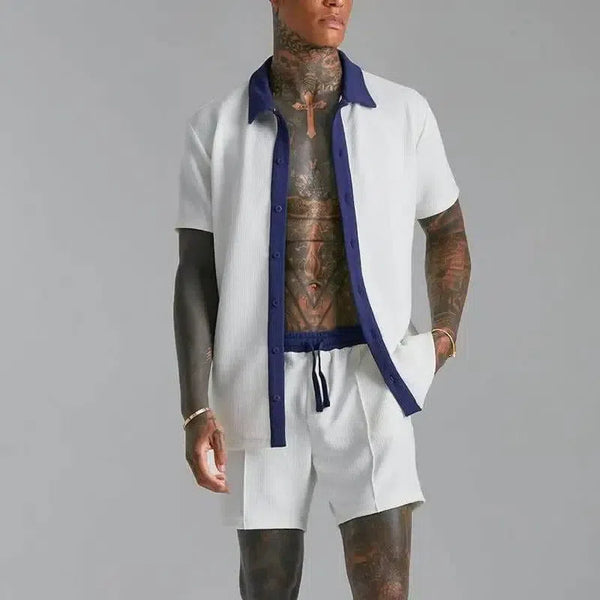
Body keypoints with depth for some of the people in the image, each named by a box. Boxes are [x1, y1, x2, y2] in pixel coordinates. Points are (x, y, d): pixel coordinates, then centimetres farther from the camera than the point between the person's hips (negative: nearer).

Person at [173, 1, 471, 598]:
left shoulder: (403, 112, 0)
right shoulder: (215, 127, -2)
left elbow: (447, 230, 17)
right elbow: (195, 276, -4)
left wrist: (444, 340, 12)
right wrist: (195, 412, -12)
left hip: (366, 380, 0)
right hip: (264, 384, 1)